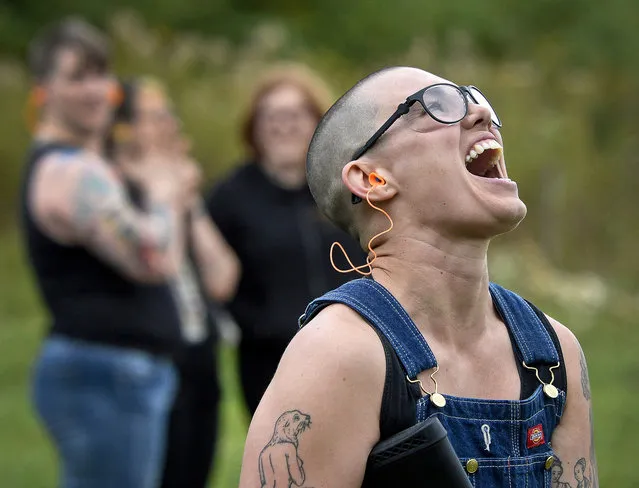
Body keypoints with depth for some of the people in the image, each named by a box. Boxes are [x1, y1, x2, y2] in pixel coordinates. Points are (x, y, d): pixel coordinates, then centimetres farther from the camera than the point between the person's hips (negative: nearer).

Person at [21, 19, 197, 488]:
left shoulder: (84, 163, 17)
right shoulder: (70, 171, -16)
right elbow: (155, 261, -24)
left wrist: (172, 197, 7)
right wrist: (164, 195, -5)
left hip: (118, 376, 11)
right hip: (105, 378, -11)